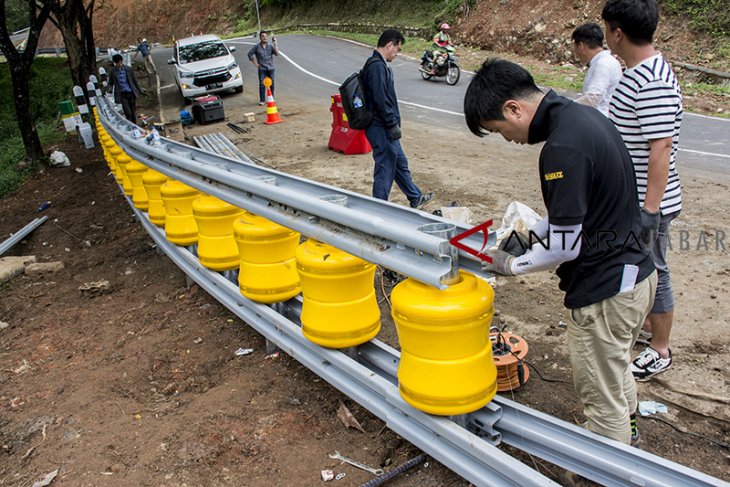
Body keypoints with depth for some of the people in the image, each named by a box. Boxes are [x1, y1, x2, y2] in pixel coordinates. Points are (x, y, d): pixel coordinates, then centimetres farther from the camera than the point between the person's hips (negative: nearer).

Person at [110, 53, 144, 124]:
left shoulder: (129, 69, -1)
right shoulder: (113, 72, -2)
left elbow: (135, 81, 8)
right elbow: (111, 83, 7)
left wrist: (140, 90, 9)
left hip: (131, 93, 2)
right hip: (122, 94, -2)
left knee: (133, 112, 10)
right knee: (128, 113, -9)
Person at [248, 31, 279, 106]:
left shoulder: (270, 46, 3)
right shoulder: (257, 47, 1)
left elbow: (277, 53, -11)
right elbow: (250, 54, 9)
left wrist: (275, 44, -17)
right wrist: (255, 63, 4)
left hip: (270, 68, 1)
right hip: (262, 69, -1)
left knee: (271, 84, 6)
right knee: (262, 84, -4)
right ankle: (262, 100, 3)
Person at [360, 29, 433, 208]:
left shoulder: (378, 64, 16)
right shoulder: (377, 66, -19)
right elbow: (380, 99, -25)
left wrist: (393, 123, 23)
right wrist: (393, 124, -21)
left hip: (384, 127, 11)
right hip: (381, 128, -11)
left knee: (400, 163, 20)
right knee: (385, 168, -2)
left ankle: (416, 198, 34)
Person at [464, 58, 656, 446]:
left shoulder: (562, 148, -27)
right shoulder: (582, 116, 4)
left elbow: (565, 247, -23)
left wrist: (509, 264, -8)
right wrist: (532, 233, 9)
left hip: (604, 290, -10)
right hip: (635, 272, 10)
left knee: (602, 400, 9)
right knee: (617, 373, 31)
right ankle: (626, 439, 53)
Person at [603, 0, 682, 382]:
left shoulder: (654, 84, -25)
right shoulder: (637, 72, 8)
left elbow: (661, 148, -27)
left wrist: (651, 209, -28)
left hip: (648, 201, -10)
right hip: (628, 197, 10)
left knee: (652, 271, 4)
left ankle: (659, 352, 20)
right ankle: (644, 322, 44)